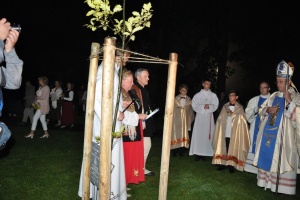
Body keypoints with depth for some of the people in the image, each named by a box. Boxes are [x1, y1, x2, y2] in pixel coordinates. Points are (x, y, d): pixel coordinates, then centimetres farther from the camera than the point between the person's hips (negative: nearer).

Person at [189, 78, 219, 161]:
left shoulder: (213, 95, 9)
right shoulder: (198, 95, 5)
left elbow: (215, 105, 3)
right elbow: (194, 105, -2)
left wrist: (209, 106, -15)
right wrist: (203, 106, -15)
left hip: (209, 117, 1)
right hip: (200, 116, -1)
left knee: (207, 134, -2)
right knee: (198, 134, -6)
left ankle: (205, 153, 3)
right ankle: (197, 153, -3)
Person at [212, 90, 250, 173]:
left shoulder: (240, 108, 0)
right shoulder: (225, 106, 10)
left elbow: (241, 121, -4)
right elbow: (221, 119, 11)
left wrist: (232, 114, -13)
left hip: (234, 133, -3)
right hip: (224, 132, 3)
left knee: (233, 149, 1)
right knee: (223, 148, 6)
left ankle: (231, 165, 10)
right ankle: (223, 163, 14)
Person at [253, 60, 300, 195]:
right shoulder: (273, 95, 12)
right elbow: (261, 110, 16)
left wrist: (289, 101, -25)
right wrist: (268, 110, -5)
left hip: (282, 134, -6)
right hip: (268, 132, 6)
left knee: (281, 160, -3)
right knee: (267, 156, 11)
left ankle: (282, 186, 5)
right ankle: (267, 180, 23)